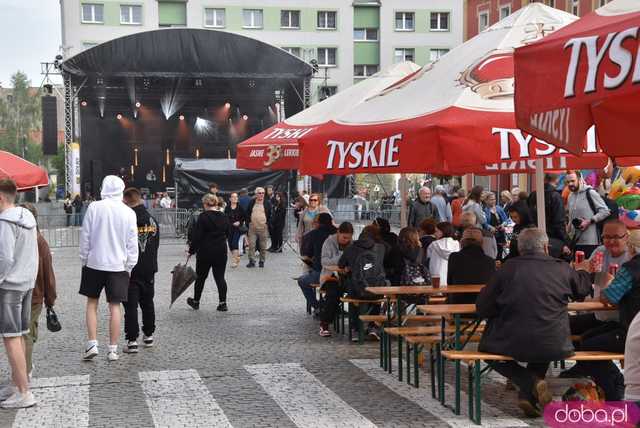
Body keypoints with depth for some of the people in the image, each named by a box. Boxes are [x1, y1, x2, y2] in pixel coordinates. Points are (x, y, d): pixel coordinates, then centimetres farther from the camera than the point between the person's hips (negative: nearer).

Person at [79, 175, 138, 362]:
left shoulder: (94, 207, -7)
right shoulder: (129, 213, -3)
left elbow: (85, 236, -3)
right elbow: (132, 244, 0)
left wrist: (84, 260, 8)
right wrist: (129, 266, 10)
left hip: (94, 263, -1)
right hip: (118, 265, 1)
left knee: (92, 303, 12)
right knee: (115, 306, 4)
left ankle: (92, 344, 4)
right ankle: (113, 349, 7)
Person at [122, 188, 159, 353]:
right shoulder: (152, 220, 4)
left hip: (130, 271, -5)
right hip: (149, 270, 5)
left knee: (130, 305, -1)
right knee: (148, 302, 18)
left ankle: (132, 340, -4)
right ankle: (149, 335, 28)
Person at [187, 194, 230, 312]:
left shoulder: (203, 217, -13)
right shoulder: (224, 217, 5)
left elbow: (197, 236, -13)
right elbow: (227, 234, 13)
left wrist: (191, 250, -4)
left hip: (205, 251, -4)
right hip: (221, 251, 4)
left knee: (201, 277, 11)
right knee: (220, 277, 7)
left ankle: (196, 301, 24)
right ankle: (222, 303, -1)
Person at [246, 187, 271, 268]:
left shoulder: (267, 203, 2)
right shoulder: (252, 202, 7)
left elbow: (270, 215, 5)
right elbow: (248, 213, 13)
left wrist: (268, 223, -3)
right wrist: (248, 223, 5)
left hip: (263, 228, -1)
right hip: (252, 227, 1)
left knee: (263, 246, 4)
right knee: (251, 245, -5)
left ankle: (262, 261, 15)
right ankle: (252, 261, -1)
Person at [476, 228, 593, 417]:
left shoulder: (508, 268, -3)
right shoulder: (562, 269, 1)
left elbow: (482, 308, 1)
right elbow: (583, 288, 24)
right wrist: (584, 272, 47)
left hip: (513, 345, -2)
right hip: (554, 347, 2)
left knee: (487, 345, 28)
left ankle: (530, 383, 6)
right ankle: (529, 395, 20)